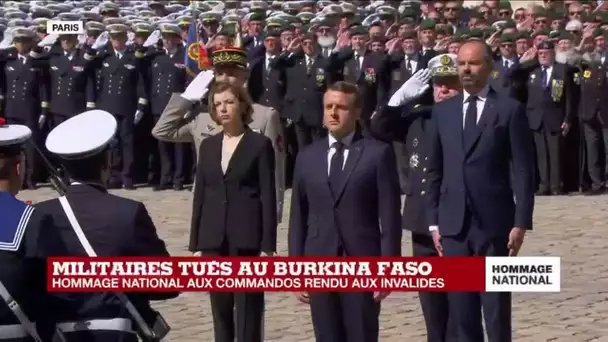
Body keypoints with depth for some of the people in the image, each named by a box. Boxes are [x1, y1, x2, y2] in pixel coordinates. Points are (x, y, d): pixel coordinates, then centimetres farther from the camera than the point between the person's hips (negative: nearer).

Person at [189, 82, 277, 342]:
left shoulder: (259, 144, -2)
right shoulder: (208, 145, 12)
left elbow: (268, 196, -5)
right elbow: (200, 195, 12)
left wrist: (267, 246, -11)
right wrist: (195, 245, 8)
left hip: (247, 241, -5)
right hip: (214, 241, 5)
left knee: (248, 312, -4)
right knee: (220, 311, 8)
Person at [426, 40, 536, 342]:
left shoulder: (510, 110, -1)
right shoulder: (442, 111, 11)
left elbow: (523, 171, -3)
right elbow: (434, 171, 12)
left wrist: (521, 222, -9)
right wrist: (433, 222, 7)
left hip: (494, 223, -3)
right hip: (454, 224, 3)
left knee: (497, 309, 0)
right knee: (461, 310, 6)